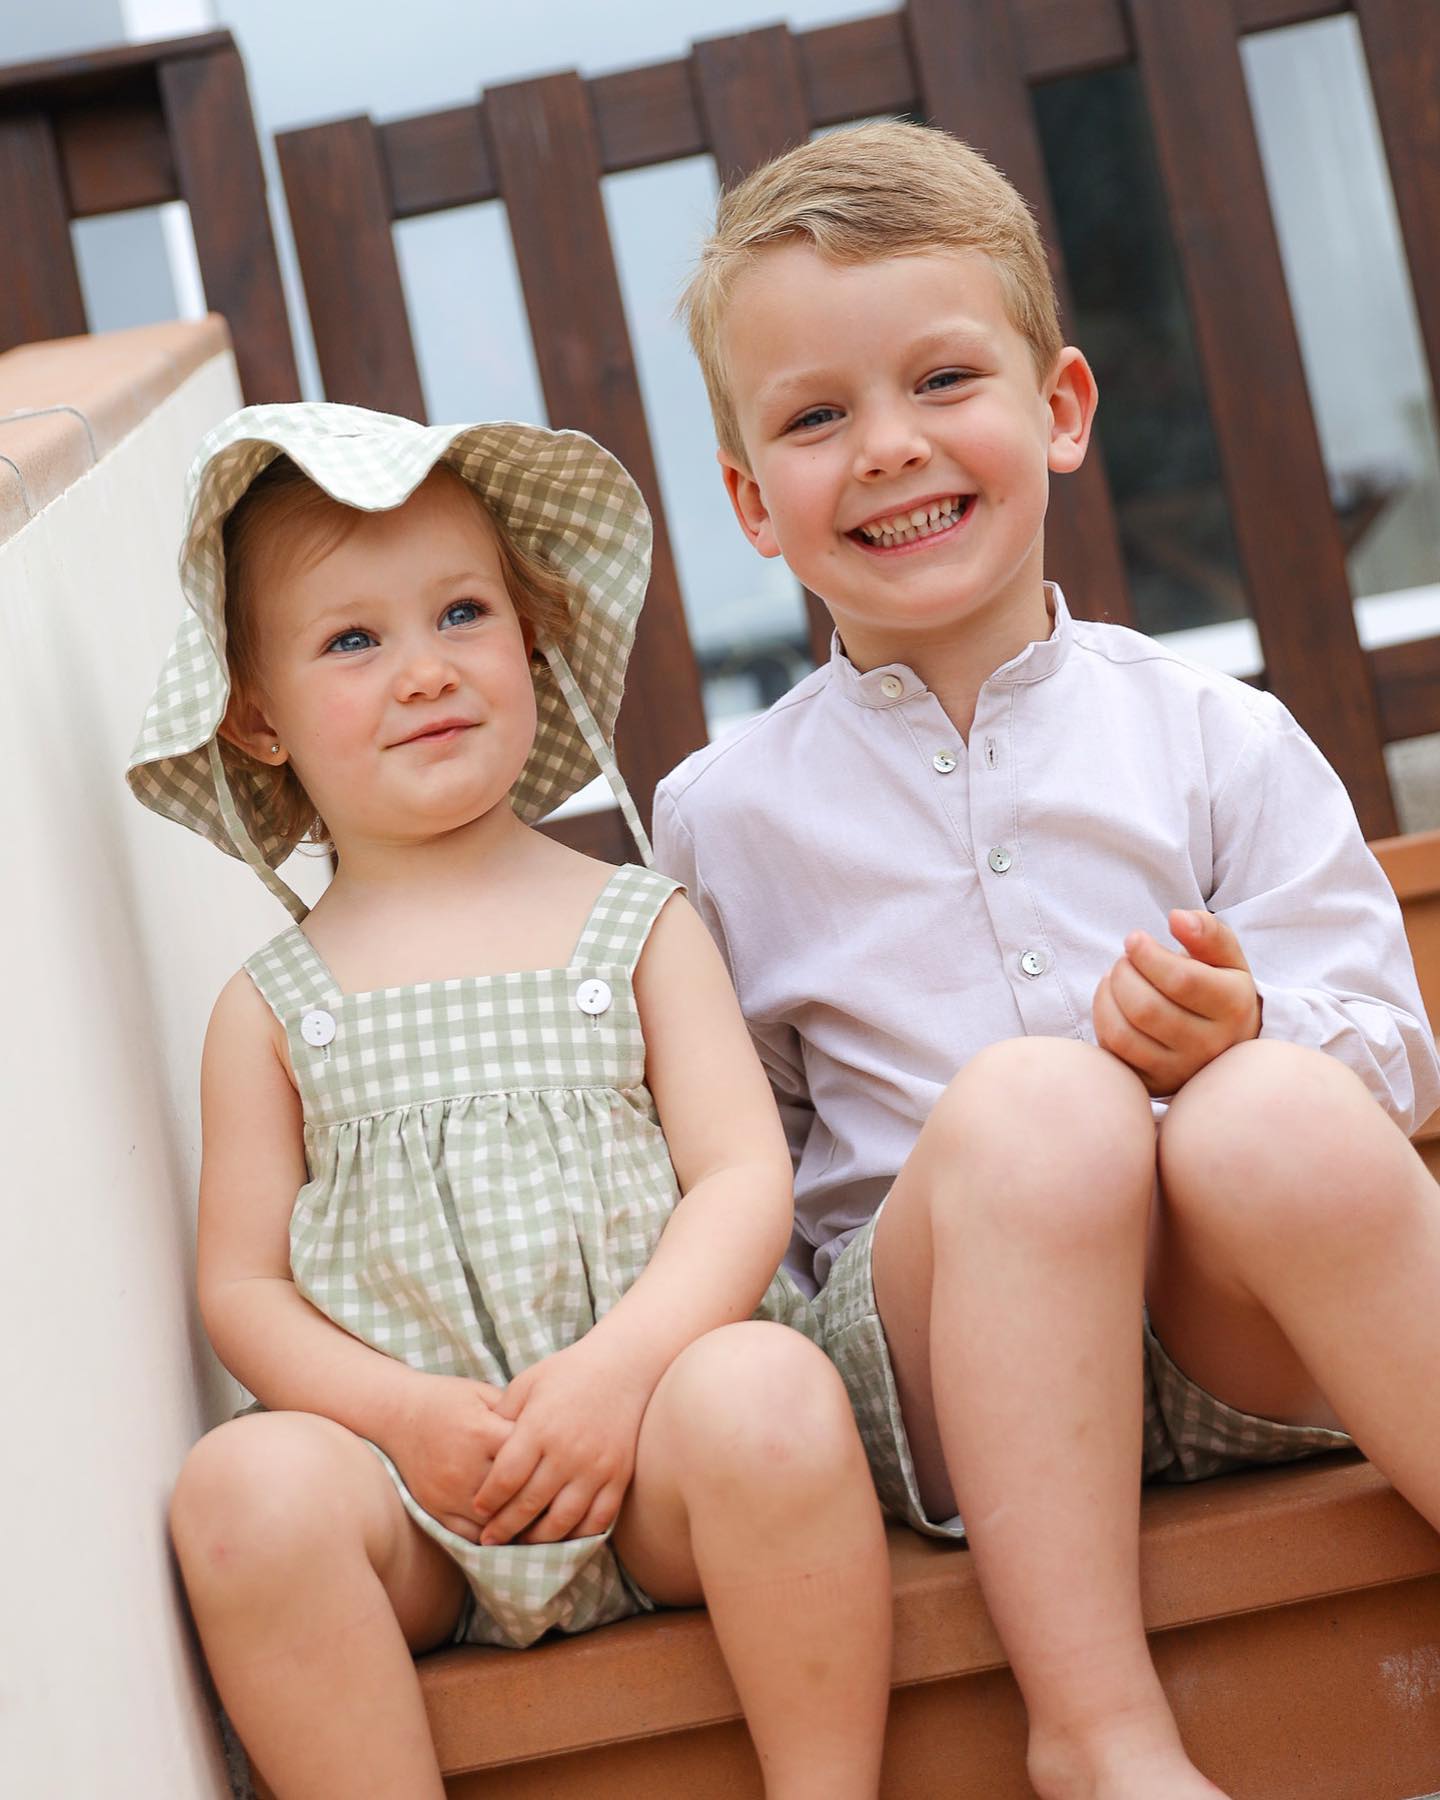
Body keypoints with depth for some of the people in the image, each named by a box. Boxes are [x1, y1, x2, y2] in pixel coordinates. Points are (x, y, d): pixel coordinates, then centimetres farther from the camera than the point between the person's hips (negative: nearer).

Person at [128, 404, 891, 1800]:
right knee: (244, 1488, -29)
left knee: (765, 1388, -32)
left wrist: (617, 1367, -17)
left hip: (653, 1431, 0)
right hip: (421, 1504, 1)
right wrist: (406, 1413, -12)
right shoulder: (271, 1007, 11)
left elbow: (745, 1177, 0)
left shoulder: (638, 926, 10)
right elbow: (241, 1285, 7)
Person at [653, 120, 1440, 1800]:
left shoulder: (1216, 741, 8)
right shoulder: (725, 815, 9)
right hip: (937, 1364, 0)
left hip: (1243, 1345, 1)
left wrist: (1244, 1035, -16)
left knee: (1277, 1123, -34)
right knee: (1026, 1104, -33)